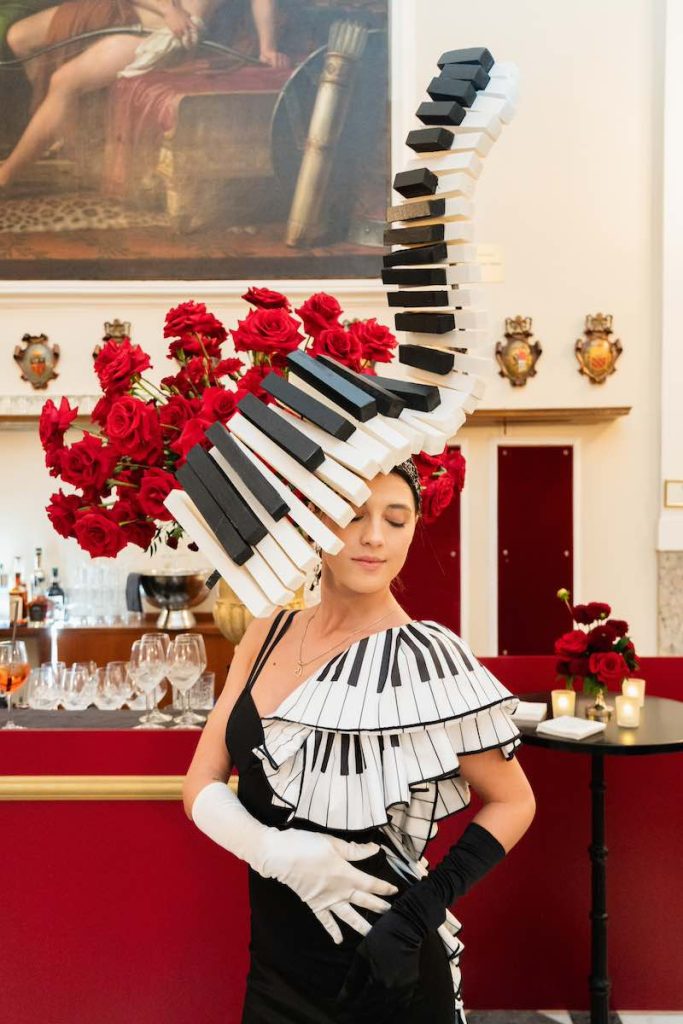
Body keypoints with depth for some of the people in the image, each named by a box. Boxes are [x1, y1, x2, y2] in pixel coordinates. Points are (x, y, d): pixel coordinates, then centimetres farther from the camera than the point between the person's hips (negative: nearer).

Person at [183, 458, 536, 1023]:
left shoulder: (423, 659, -17)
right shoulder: (269, 635, -2)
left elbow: (513, 803, -8)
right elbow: (202, 783, 0)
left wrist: (421, 912, -19)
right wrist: (274, 850, -18)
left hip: (379, 976, -5)